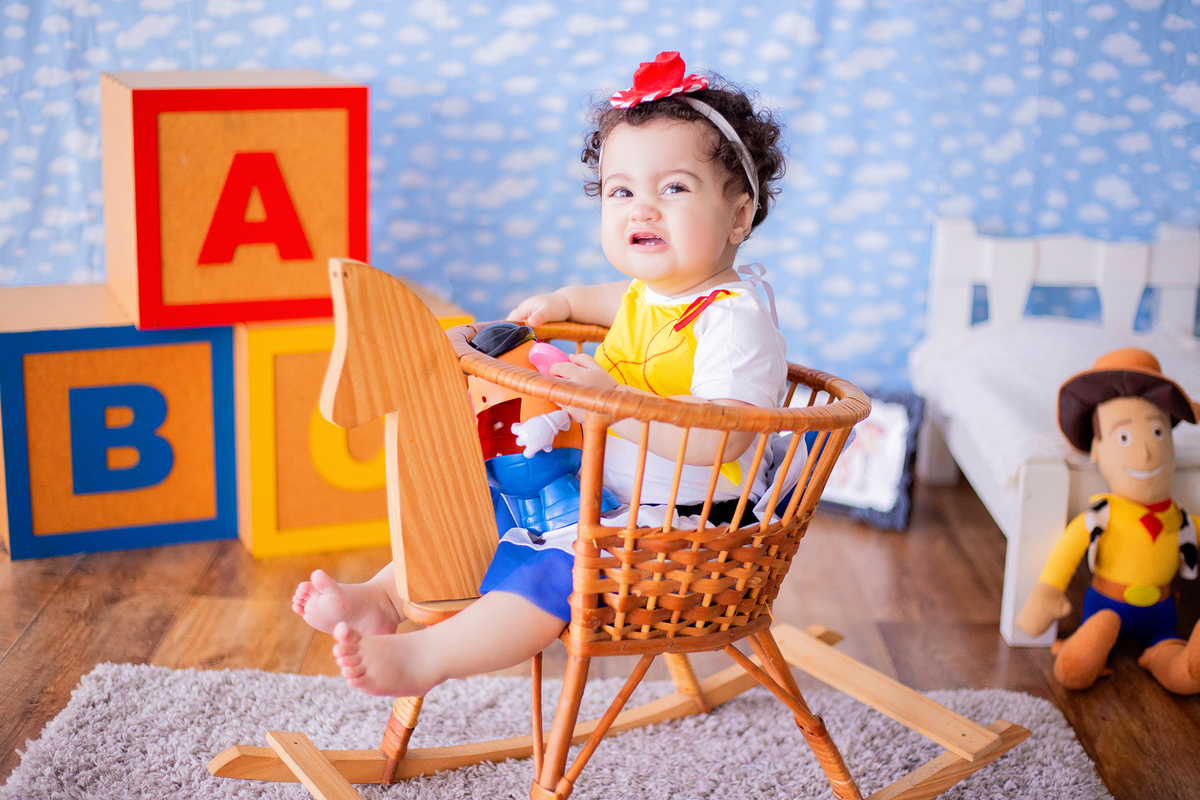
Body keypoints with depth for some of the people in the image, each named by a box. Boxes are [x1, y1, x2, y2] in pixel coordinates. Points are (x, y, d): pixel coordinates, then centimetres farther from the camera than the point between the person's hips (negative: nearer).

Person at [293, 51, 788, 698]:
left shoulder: (733, 319, -20)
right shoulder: (652, 293, 11)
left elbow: (721, 436, -34)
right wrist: (565, 302, 23)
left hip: (682, 527, -10)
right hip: (601, 494, 10)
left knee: (558, 568, -31)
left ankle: (424, 658, -34)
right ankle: (383, 598, 5)